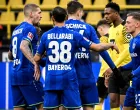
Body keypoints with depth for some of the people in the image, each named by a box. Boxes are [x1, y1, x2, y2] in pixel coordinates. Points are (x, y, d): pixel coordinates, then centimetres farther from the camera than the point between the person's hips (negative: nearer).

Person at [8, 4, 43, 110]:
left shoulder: (16, 30, 19)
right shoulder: (30, 28, -7)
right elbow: (23, 46, -26)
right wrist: (35, 63, -31)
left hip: (15, 74, 8)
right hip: (28, 73, -8)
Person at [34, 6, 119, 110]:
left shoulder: (46, 36, 2)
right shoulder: (74, 35, 0)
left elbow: (37, 58, 8)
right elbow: (97, 47, 3)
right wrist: (111, 45, 20)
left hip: (51, 78, 1)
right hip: (68, 78, -1)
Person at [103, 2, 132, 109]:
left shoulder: (125, 27, -12)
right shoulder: (111, 29, 16)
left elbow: (127, 50, -19)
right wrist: (108, 71, 18)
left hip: (124, 69, -8)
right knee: (113, 101, 6)